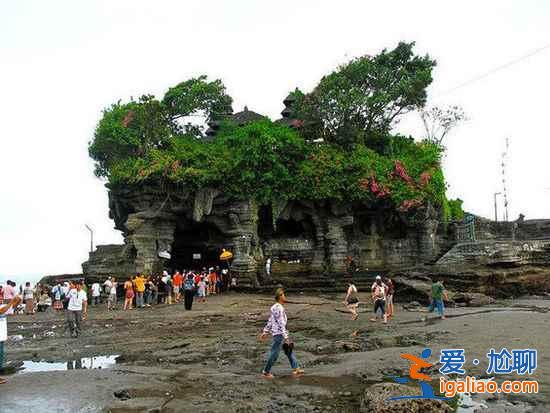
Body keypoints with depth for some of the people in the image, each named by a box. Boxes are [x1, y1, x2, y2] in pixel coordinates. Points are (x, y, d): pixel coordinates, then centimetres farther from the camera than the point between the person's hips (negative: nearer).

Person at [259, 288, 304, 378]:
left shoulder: (275, 307, 10)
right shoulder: (278, 308, -21)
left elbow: (270, 320, 16)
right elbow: (281, 323, -23)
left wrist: (265, 332, 21)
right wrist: (286, 337, -22)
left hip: (282, 333, 10)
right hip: (279, 334, -10)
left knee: (289, 350, 13)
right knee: (274, 354, 0)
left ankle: (296, 369, 18)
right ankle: (266, 371, 11)